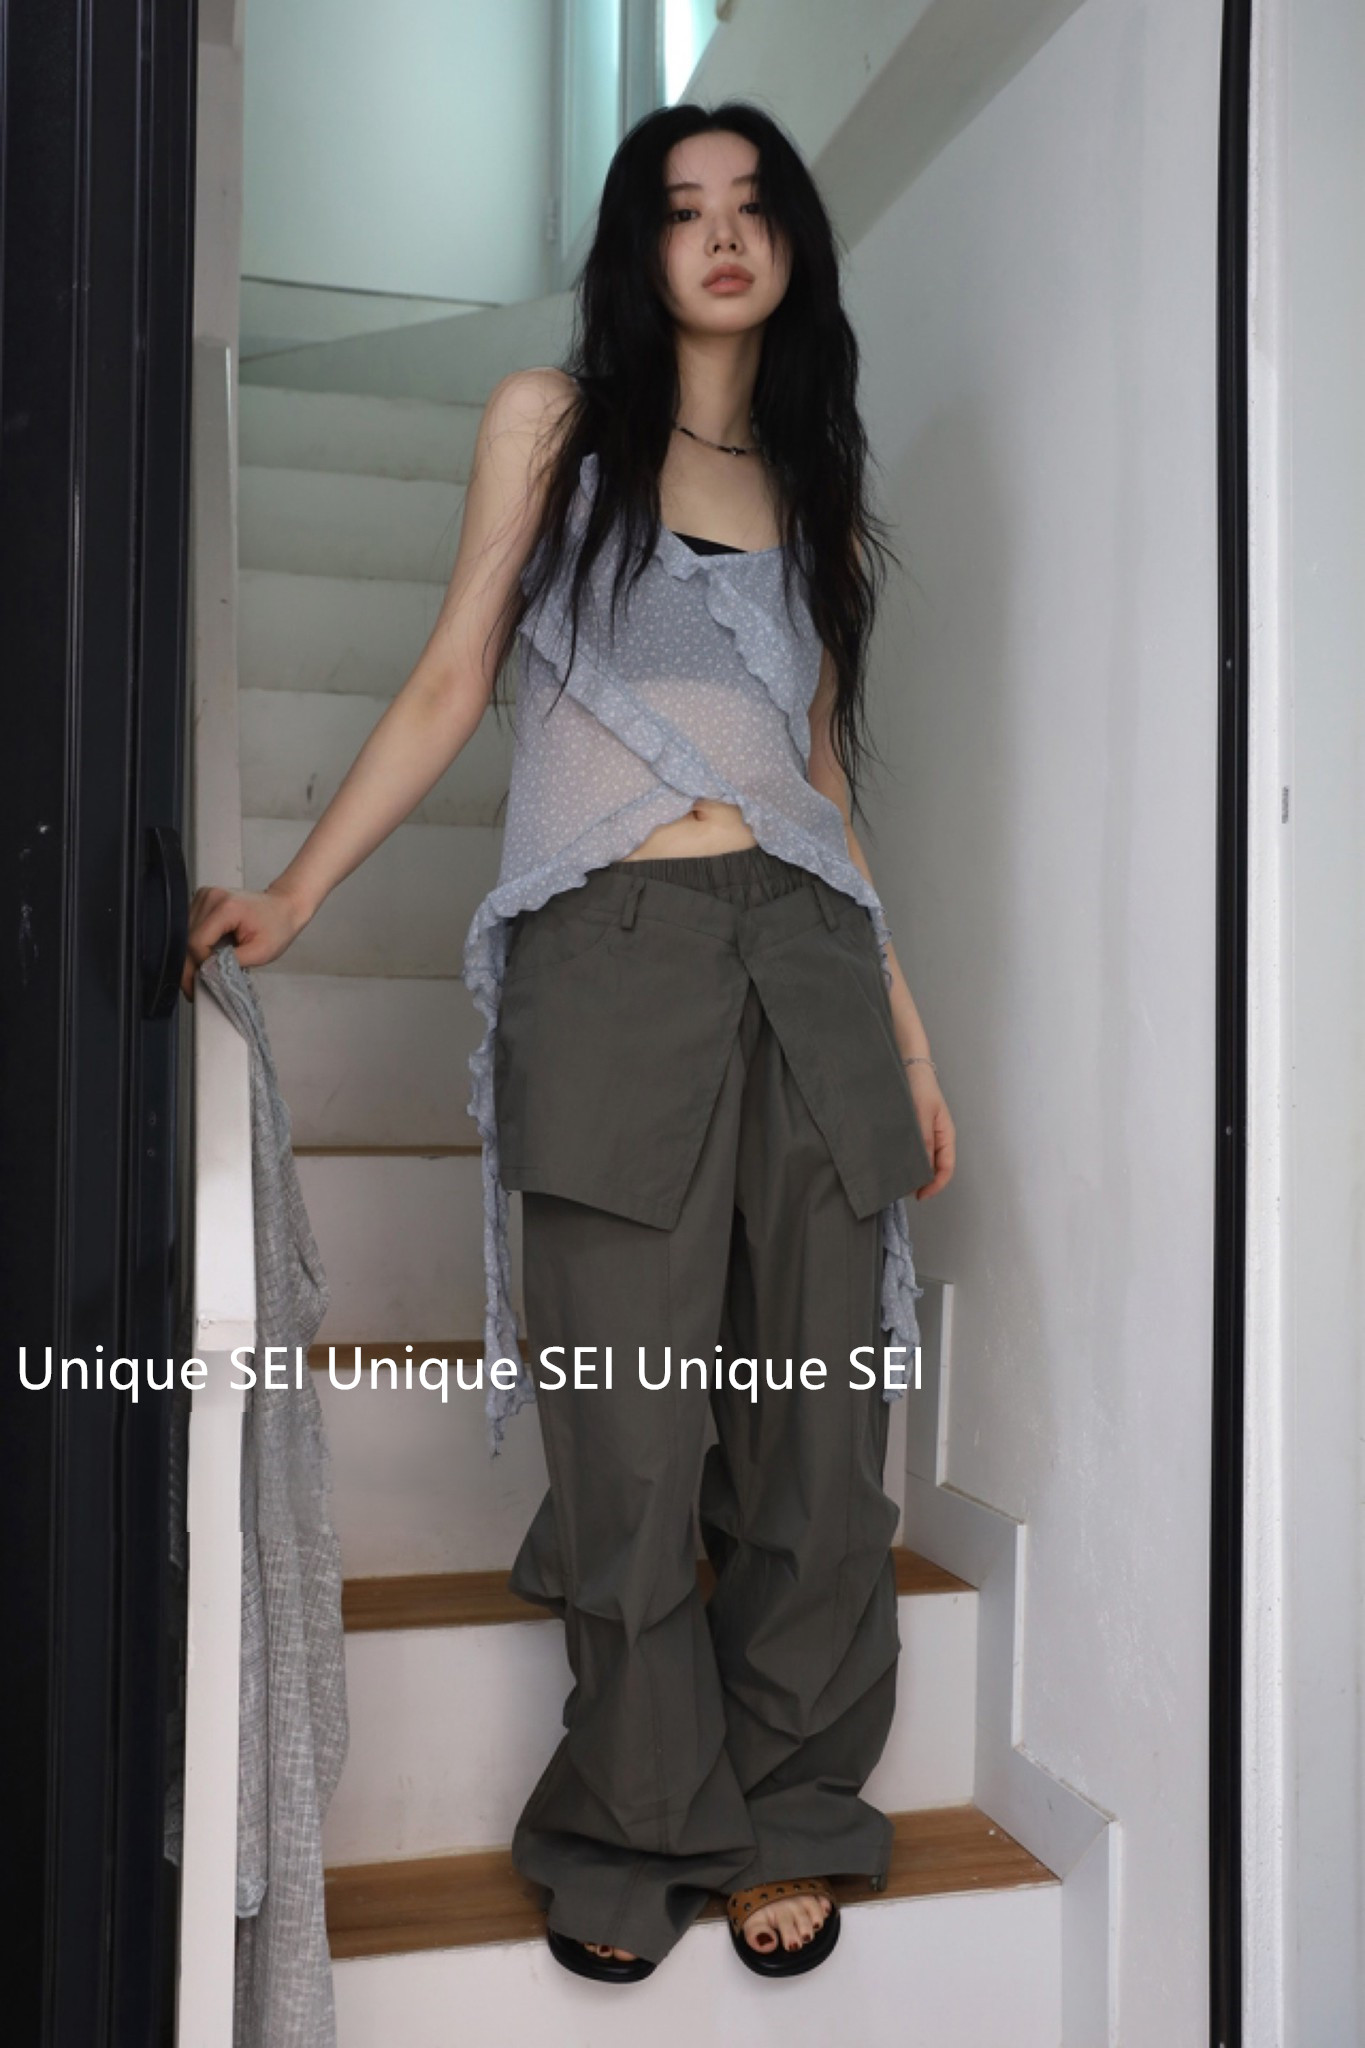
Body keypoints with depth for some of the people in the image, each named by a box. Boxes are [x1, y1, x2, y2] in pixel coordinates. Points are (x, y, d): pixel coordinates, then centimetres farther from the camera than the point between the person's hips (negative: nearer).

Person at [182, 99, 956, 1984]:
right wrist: (292, 897, -1)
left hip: (804, 956, 3)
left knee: (815, 1419, 2)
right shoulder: (553, 423, 12)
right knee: (632, 1431, -3)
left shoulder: (819, 488, 21)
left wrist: (907, 1023, 15)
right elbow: (452, 683, 8)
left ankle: (784, 1817, 22)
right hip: (608, 960, -3)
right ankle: (639, 1833, 19)